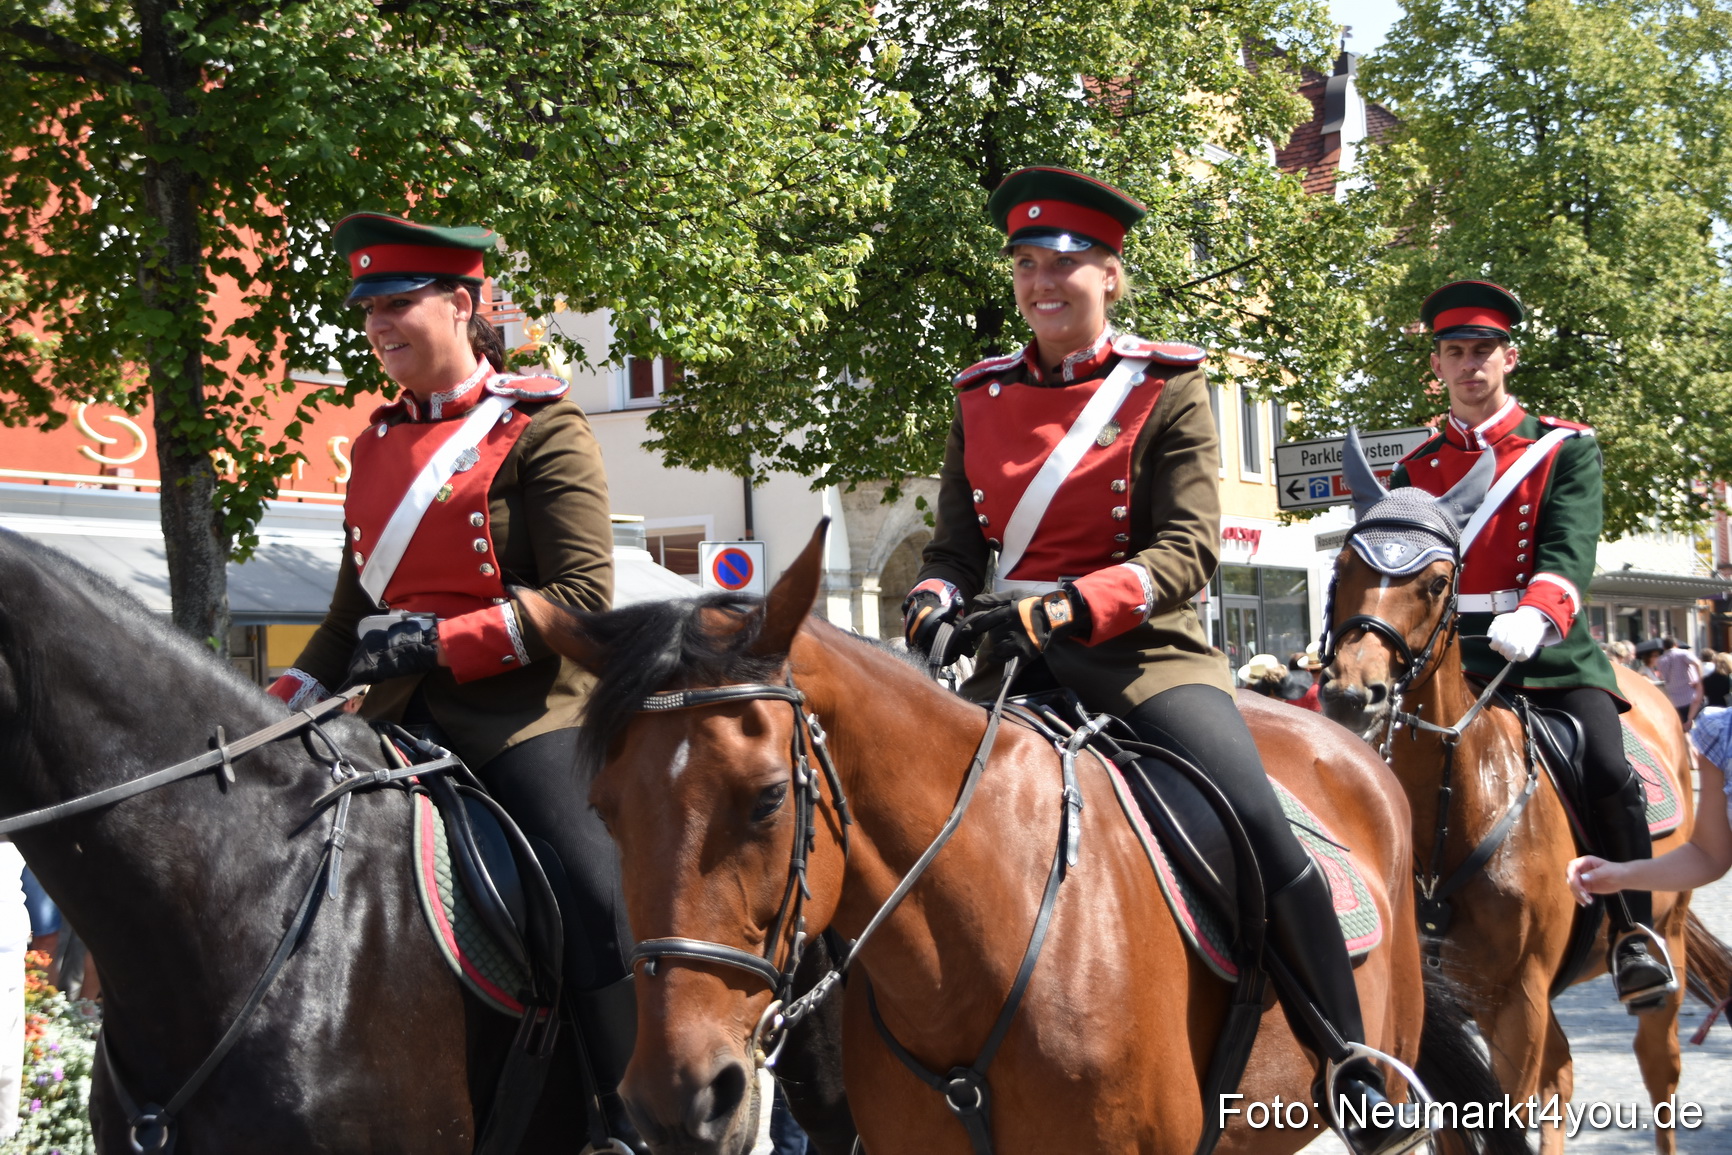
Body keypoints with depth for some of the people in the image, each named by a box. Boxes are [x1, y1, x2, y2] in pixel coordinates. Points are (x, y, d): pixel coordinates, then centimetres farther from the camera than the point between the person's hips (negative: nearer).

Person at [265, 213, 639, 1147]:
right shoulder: (379, 441, 16)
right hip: (401, 719, 7)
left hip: (521, 713, -7)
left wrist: (440, 640, -19)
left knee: (597, 901, -23)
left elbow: (582, 599, -12)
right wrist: (281, 708, 9)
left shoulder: (540, 428, -4)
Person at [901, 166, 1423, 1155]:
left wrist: (1064, 604, -26)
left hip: (1140, 647, -4)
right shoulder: (983, 396, 10)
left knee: (1264, 837, -20)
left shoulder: (1168, 388, -2)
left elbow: (1189, 553, -10)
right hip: (1016, 661, 4)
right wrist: (935, 602, -12)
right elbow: (957, 545, 13)